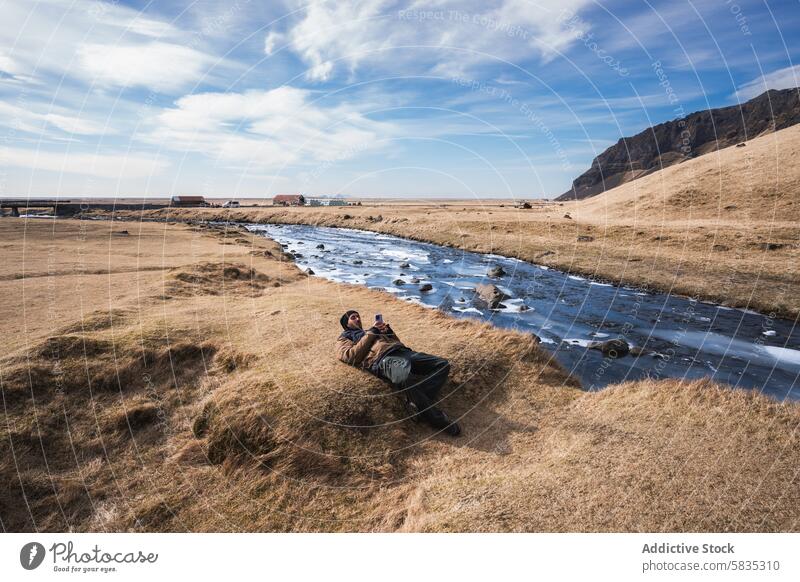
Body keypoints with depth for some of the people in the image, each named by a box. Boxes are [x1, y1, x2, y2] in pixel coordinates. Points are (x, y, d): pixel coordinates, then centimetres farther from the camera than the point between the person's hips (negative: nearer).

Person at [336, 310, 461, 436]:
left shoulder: (369, 331, 42)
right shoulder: (344, 338, 25)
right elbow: (351, 356, 0)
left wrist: (388, 330, 13)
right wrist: (371, 333, 2)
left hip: (402, 351, 7)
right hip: (382, 358, -7)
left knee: (443, 364, -9)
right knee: (405, 378, -41)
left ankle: (417, 403, -24)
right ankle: (436, 418, -25)